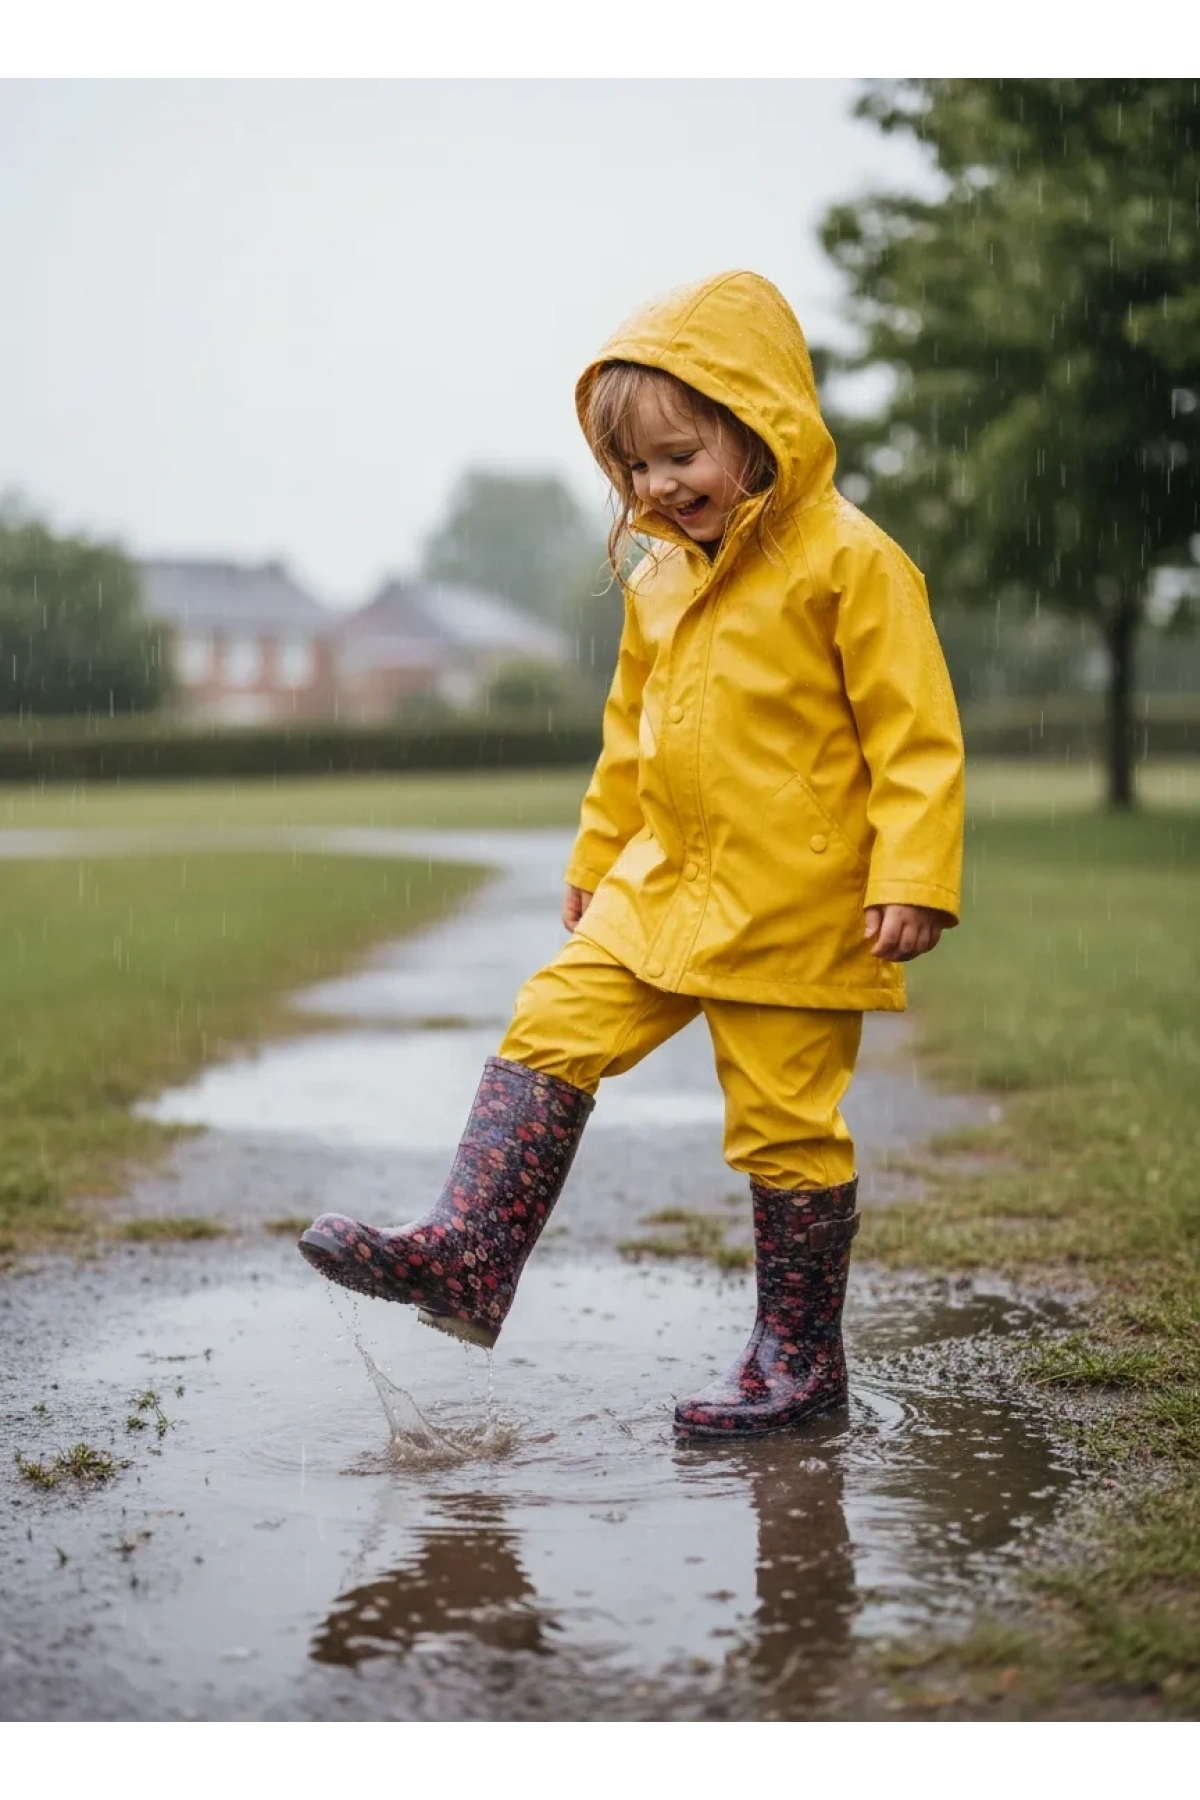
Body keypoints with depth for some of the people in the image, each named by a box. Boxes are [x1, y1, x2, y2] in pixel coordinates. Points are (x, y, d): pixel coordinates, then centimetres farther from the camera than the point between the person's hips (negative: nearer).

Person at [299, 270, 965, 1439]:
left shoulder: (848, 561, -12)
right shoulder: (659, 580, 11)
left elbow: (916, 732, -13)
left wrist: (910, 879, -20)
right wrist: (595, 859, 25)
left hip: (794, 904, -7)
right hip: (662, 888, 7)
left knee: (784, 1120, 0)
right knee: (550, 1029, -3)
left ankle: (800, 1358, 13)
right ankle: (465, 1259, -1)